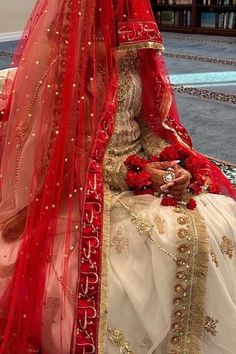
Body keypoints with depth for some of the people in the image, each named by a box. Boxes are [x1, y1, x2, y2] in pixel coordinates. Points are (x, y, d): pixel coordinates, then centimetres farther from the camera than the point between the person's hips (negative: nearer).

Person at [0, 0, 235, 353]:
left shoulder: (135, 51, 7)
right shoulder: (63, 57, -12)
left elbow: (151, 122, 9)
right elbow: (67, 149, -12)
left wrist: (174, 165, -9)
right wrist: (132, 174, -18)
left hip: (146, 164, 6)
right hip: (88, 185, -6)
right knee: (179, 237, -26)